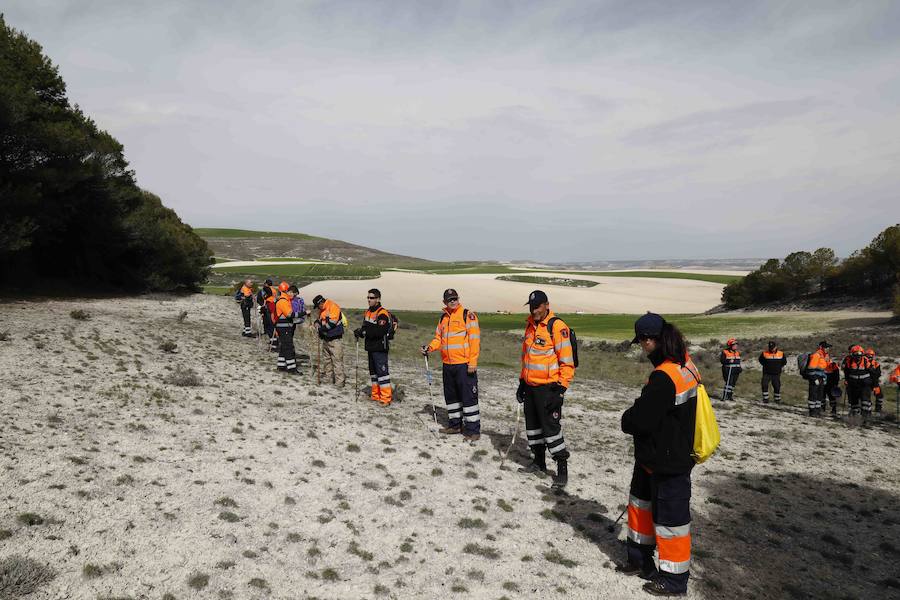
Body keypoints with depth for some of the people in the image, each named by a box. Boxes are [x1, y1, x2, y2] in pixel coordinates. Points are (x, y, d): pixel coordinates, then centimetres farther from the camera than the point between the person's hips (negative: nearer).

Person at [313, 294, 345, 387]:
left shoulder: (333, 306, -15)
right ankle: (328, 377, 29)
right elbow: (319, 320, 24)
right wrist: (317, 324, 1)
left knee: (337, 360, -9)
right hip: (326, 338, 10)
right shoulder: (322, 310, 14)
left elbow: (332, 322, -22)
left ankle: (339, 381, -8)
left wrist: (321, 329, -13)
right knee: (327, 358, 17)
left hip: (335, 338, -10)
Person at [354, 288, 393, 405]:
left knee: (382, 371, -8)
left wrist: (364, 332, -24)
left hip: (380, 348, -9)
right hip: (370, 347, 9)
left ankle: (386, 398, -4)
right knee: (373, 371, 16)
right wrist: (360, 331, -5)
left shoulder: (382, 313, -15)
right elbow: (365, 328, 18)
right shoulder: (368, 312, 14)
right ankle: (376, 395, 26)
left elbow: (380, 331, -24)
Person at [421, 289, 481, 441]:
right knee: (451, 396, 16)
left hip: (464, 365, -7)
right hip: (447, 365, 7)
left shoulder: (468, 315, -7)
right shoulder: (443, 318, 14)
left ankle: (473, 429, 2)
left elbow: (475, 339, -12)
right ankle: (455, 424, 30)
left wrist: (472, 362, -17)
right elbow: (439, 338, 22)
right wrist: (429, 347, 1)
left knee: (469, 397, -4)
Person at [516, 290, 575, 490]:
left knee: (550, 427, -7)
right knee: (532, 424, 16)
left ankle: (562, 469, 4)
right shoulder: (530, 326, 11)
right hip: (530, 386, 8)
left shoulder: (557, 326, -14)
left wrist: (561, 387, -19)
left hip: (548, 387, -8)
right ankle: (539, 461, 31)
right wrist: (522, 381, 19)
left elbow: (567, 361, -16)